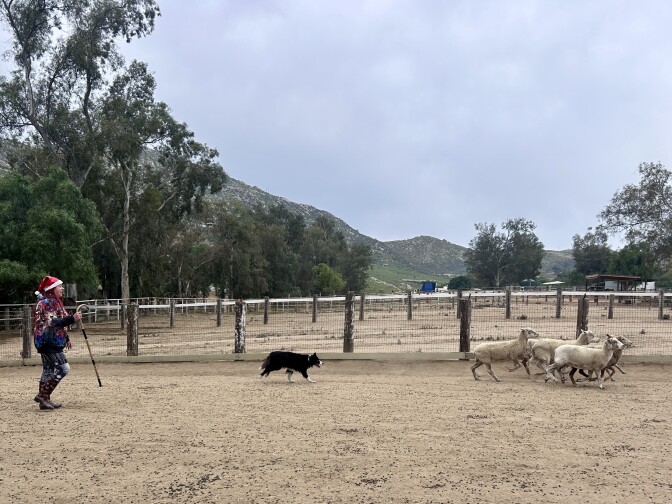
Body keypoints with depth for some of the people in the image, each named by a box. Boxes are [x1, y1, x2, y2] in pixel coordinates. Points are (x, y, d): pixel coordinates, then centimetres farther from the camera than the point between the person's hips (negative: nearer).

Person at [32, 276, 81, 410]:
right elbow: (51, 323, -23)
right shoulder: (45, 302, -14)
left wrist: (66, 339, 22)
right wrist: (72, 319, -29)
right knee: (63, 368, -13)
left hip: (54, 342, 10)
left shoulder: (55, 302, 16)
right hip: (48, 342, -10)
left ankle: (44, 399, 20)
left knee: (49, 370, 13)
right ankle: (43, 395, -8)